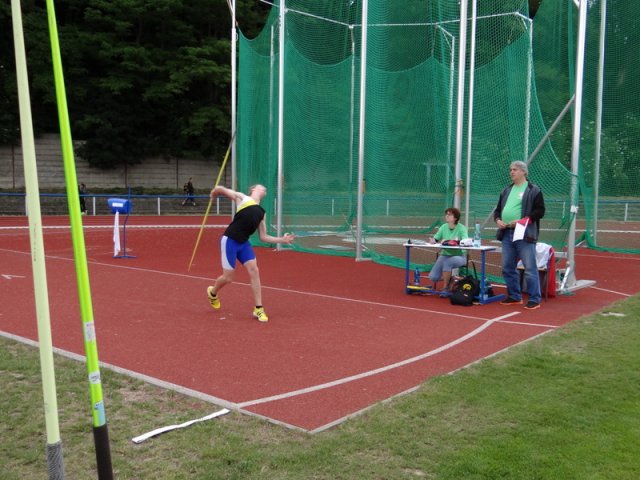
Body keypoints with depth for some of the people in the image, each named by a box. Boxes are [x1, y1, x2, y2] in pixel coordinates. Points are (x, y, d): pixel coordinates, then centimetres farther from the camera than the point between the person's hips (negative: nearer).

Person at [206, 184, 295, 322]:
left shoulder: (261, 213, 15)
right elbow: (221, 189, 4)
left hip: (244, 242, 6)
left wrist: (282, 239, 5)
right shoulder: (242, 198, 1)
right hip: (230, 240, -6)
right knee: (228, 277, 0)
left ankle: (258, 309, 0)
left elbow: (263, 237, 15)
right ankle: (212, 293, 34)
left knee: (254, 271, -7)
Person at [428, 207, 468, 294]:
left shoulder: (461, 228, -11)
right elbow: (435, 239, -4)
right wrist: (432, 240, -26)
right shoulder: (444, 227, 2)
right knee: (433, 277, -15)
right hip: (445, 255, 4)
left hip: (459, 256, -4)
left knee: (447, 262, -37)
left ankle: (445, 289, -17)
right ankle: (448, 277, 19)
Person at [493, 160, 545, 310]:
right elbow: (498, 209, 25)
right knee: (508, 268, 10)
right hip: (507, 234, 7)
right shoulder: (507, 191, 20)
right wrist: (498, 219, 3)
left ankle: (534, 300, 0)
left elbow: (540, 211, -7)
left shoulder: (534, 190, -1)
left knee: (530, 268, -7)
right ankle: (514, 296, 22)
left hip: (524, 235, -7)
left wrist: (522, 221, -17)